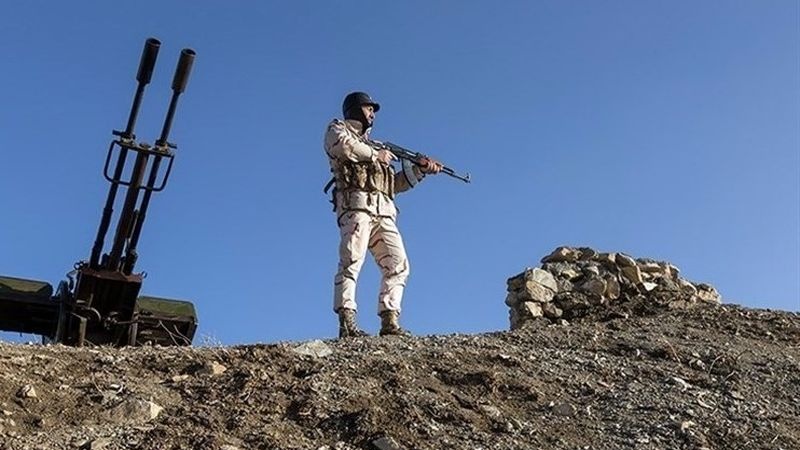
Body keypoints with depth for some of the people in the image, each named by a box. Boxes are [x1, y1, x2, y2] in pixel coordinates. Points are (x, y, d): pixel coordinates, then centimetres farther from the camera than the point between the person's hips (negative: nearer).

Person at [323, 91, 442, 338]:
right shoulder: (337, 129, 18)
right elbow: (344, 145, -9)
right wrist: (376, 155, 2)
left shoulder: (371, 146, 36)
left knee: (397, 265, -4)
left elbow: (394, 184, 33)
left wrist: (420, 169, 23)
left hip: (383, 212, 7)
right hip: (356, 205, -7)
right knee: (352, 261, -18)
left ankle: (390, 321, -7)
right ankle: (347, 322, -24)